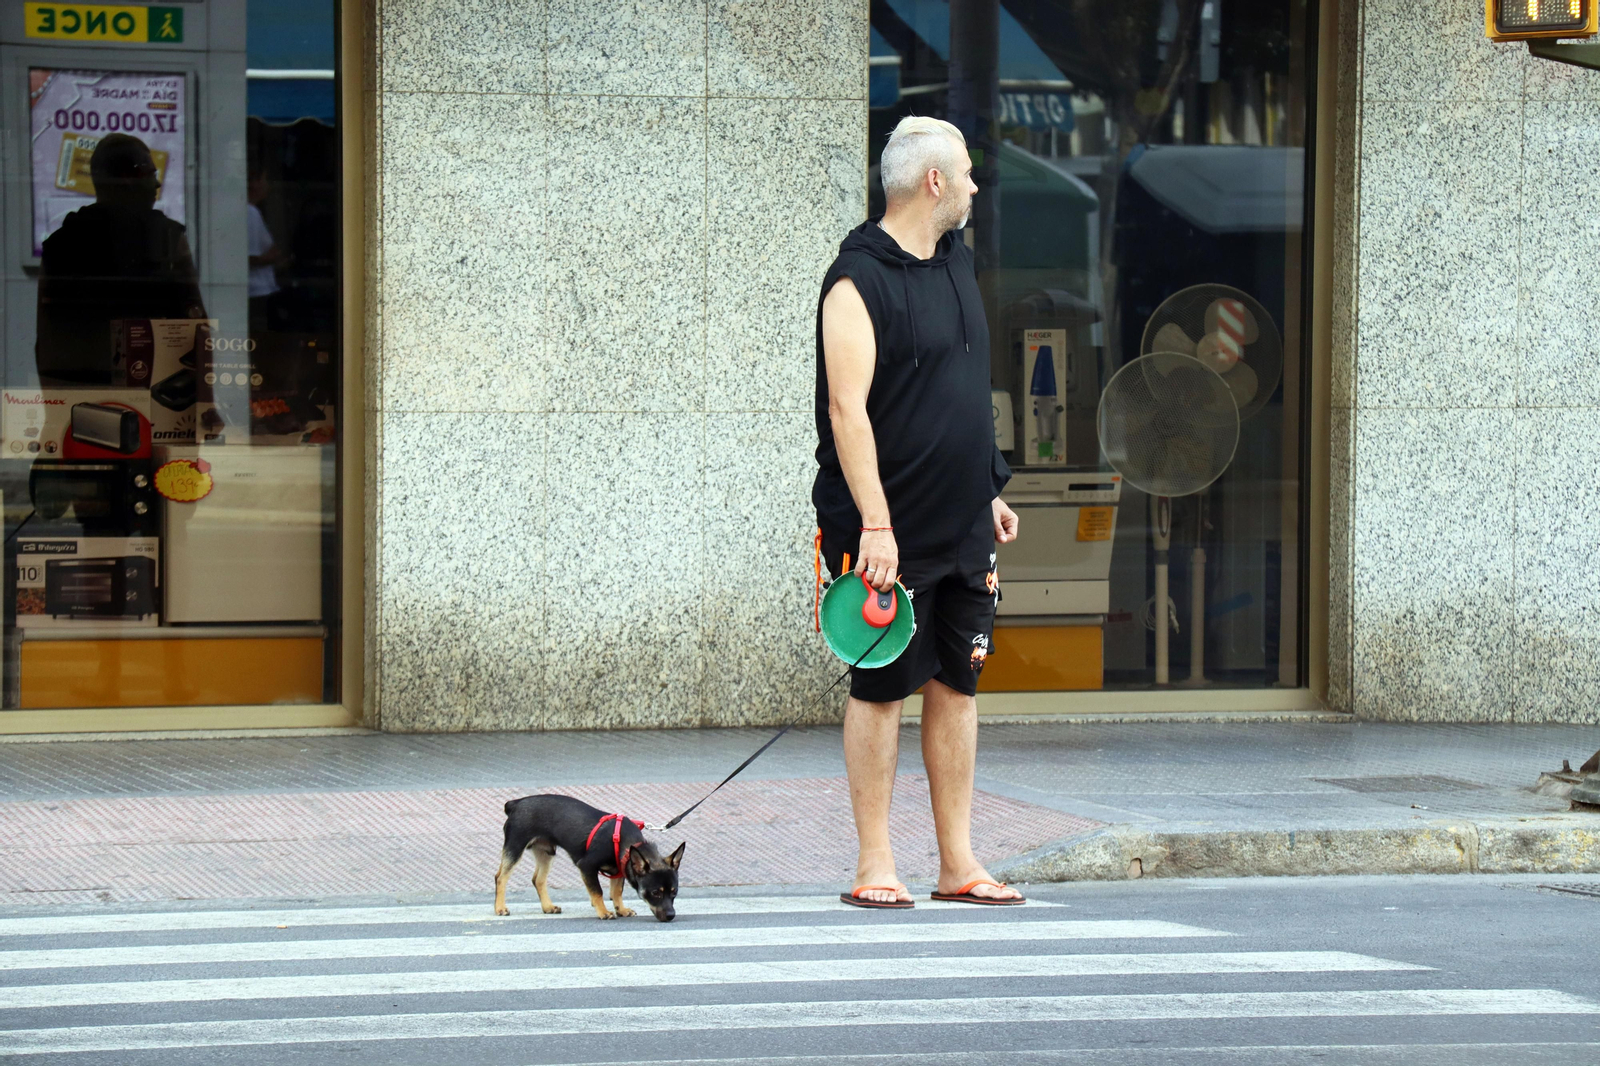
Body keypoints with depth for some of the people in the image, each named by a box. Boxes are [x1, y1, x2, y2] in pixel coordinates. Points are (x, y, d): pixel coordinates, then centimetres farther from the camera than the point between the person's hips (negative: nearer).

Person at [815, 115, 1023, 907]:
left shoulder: (954, 263, 13)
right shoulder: (859, 282, -13)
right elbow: (847, 410, -18)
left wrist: (991, 490, 20)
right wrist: (875, 524, -23)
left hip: (962, 528, 8)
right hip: (890, 534, -8)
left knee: (957, 685, 8)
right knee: (882, 689, -1)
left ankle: (958, 863, 13)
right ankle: (874, 864, 5)